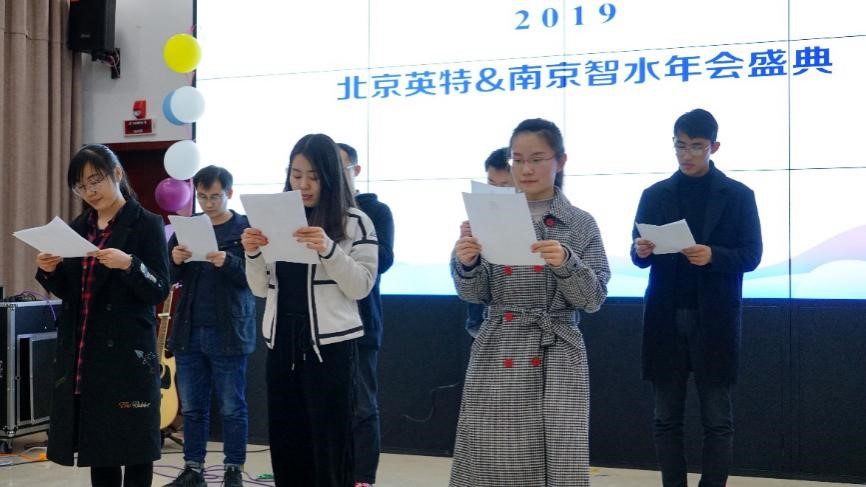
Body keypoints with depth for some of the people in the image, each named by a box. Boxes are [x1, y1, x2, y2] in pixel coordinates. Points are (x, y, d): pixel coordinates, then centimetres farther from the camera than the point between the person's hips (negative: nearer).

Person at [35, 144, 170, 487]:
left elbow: (160, 291, -9)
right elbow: (69, 292, 16)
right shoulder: (78, 227, 14)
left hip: (126, 354, -5)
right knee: (96, 444, 9)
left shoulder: (147, 224, -4)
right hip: (81, 352, 6)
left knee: (133, 444, -2)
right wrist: (49, 272, -4)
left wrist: (129, 265, -26)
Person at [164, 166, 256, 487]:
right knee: (192, 407, 10)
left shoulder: (246, 228, -2)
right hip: (188, 330, 4)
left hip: (228, 332, -4)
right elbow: (168, 278, 10)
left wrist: (227, 262, -27)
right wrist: (175, 261, -12)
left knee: (232, 408, 3)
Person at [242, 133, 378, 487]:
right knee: (285, 441, 8)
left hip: (330, 344, -4)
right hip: (281, 342, 5)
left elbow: (361, 287, -8)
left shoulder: (354, 222, -2)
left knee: (328, 443, -1)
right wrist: (252, 254, -6)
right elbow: (262, 290, 12)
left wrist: (328, 249, -21)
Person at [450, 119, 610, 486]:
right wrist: (465, 264, -15)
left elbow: (594, 299, -3)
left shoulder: (580, 224, 2)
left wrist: (566, 262, -20)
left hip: (556, 358, -1)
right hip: (497, 355, 2)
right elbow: (475, 295, 5)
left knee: (556, 456, -3)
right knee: (491, 456, 1)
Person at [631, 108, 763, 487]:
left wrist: (713, 256, -21)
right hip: (666, 318, 2)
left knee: (717, 419, 3)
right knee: (666, 418, 7)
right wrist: (641, 251, -16)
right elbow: (641, 257, 7)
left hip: (714, 318, -2)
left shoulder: (738, 195, 3)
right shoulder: (654, 195, 9)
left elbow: (751, 256, -2)